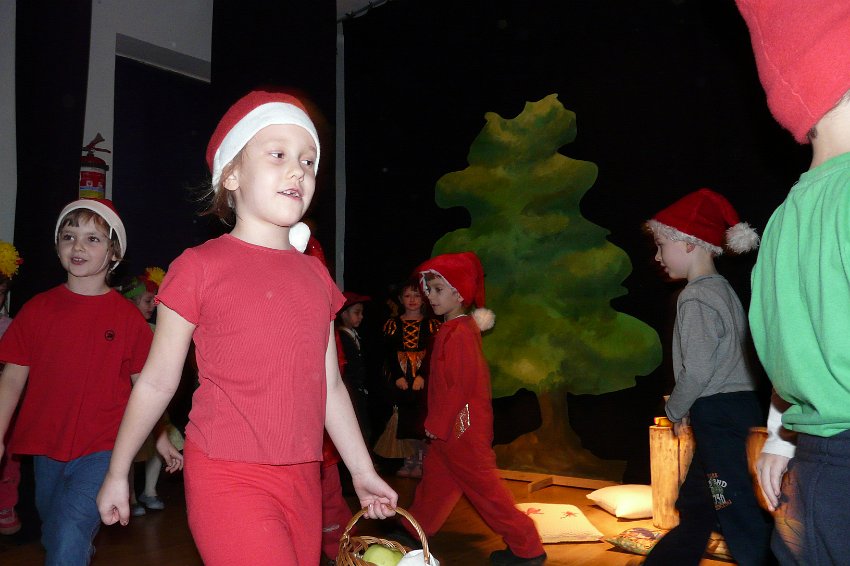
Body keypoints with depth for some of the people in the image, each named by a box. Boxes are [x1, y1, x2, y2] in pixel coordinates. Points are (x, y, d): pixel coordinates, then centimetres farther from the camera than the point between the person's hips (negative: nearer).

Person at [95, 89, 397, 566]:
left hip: (302, 479, 6)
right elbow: (158, 382, 1)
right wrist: (118, 472, 9)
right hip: (229, 477, -5)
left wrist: (363, 471, 16)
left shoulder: (315, 275, 9)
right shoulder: (200, 266, -6)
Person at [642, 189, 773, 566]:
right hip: (736, 407, 10)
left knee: (740, 514, -5)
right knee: (694, 504, 20)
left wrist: (675, 410, -4)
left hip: (719, 415, -10)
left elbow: (697, 371, -20)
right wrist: (688, 407, 13)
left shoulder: (696, 297, -16)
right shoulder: (722, 289, 13)